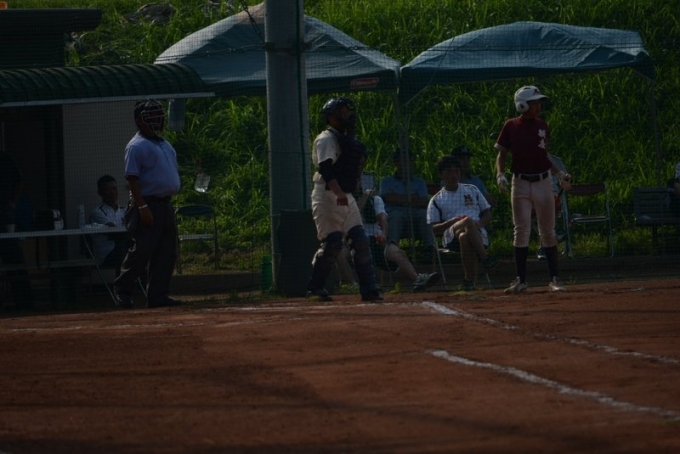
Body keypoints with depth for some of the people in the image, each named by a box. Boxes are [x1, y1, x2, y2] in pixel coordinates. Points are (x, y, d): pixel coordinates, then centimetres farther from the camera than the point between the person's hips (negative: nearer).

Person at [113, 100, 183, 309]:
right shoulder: (136, 146, -8)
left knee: (166, 253, 6)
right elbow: (132, 178, -14)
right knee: (142, 250, -12)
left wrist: (170, 205, 17)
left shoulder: (164, 144, 19)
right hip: (148, 204, -9)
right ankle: (122, 288, 3)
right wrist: (142, 206, -22)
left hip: (166, 204, 9)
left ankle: (158, 295, 9)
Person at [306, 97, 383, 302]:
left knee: (361, 241, 1)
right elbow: (325, 167, -25)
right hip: (327, 196, -9)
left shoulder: (348, 139, 18)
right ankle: (314, 287, 1)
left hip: (346, 197, 9)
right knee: (332, 243, -12)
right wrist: (338, 192, -35)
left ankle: (369, 289, 0)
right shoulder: (326, 139, -11)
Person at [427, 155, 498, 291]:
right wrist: (454, 221, -10)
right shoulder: (436, 200, 19)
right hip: (451, 236, -1)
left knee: (465, 237, -40)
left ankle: (469, 279, -36)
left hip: (478, 233, 1)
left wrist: (479, 223, -2)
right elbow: (434, 229, 8)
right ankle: (485, 258, -38)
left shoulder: (472, 190, 26)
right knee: (468, 221, -39)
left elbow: (487, 215, 23)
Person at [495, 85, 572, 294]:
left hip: (543, 181, 3)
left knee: (548, 232, 4)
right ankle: (521, 279, 2)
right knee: (521, 231, -3)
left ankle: (554, 278, 8)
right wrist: (500, 174, -15)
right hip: (521, 183, -3)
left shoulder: (542, 126, 7)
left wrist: (559, 173, 4)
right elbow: (502, 154, 1)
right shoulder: (511, 126, -2)